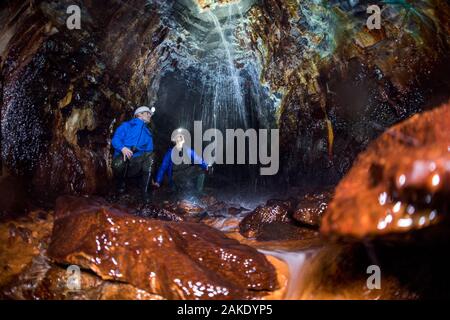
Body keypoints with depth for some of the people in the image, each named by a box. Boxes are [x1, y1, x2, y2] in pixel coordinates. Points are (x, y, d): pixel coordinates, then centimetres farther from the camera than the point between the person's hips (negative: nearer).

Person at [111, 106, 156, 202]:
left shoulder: (148, 133, 23)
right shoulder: (126, 125, 13)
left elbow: (149, 151, 16)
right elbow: (115, 139, -1)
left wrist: (150, 177, 4)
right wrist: (123, 148, -26)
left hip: (136, 162, 3)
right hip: (123, 157, -3)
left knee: (150, 156, -25)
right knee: (119, 164, -37)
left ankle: (145, 191, -19)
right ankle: (121, 183, 1)